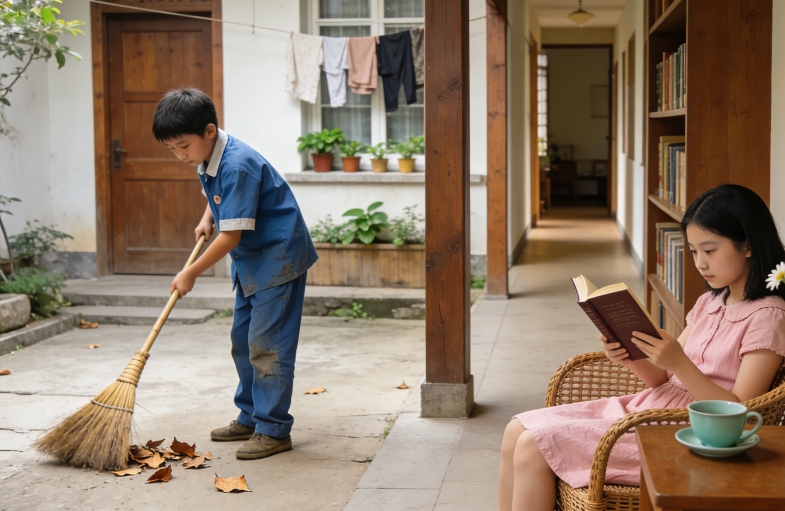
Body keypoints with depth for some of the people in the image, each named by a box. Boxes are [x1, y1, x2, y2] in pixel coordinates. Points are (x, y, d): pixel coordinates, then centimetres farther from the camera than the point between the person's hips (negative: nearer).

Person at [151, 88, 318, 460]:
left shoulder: (237, 166, -27)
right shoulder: (205, 160, 3)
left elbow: (231, 235, -26)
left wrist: (192, 272, -16)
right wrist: (207, 219, 9)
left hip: (278, 258, -10)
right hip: (251, 262, 10)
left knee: (266, 345, -10)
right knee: (243, 341, 14)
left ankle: (274, 429, -3)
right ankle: (251, 417, 26)